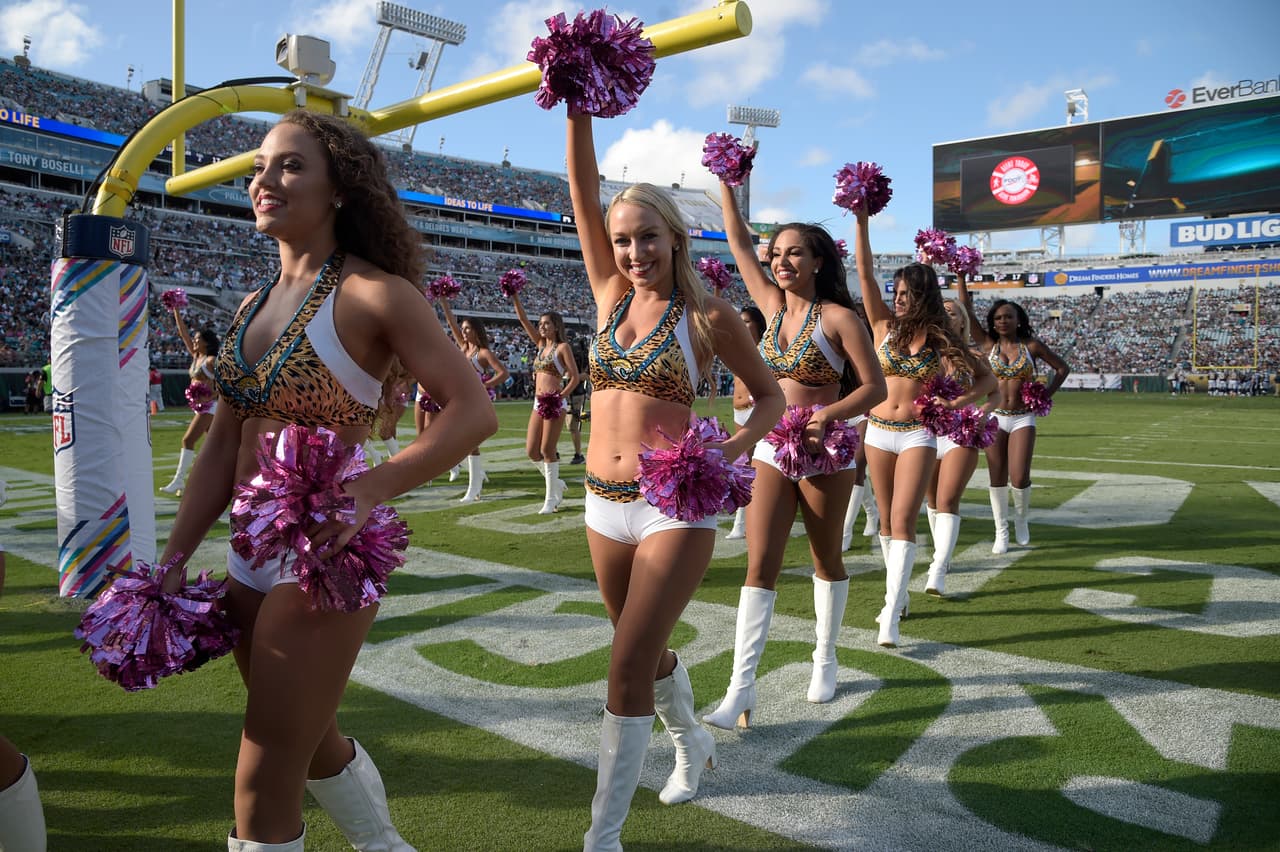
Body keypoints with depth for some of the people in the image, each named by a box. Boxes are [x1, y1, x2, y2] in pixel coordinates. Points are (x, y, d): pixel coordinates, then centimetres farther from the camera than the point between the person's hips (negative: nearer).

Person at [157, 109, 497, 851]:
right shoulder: (254, 305, 9)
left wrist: (372, 488, -33)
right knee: (312, 740, 24)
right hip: (251, 557, 8)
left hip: (326, 556, -8)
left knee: (264, 782, 1)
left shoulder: (373, 294, -13)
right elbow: (225, 446, 12)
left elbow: (474, 410, -21)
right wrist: (175, 557, 7)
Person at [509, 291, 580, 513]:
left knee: (547, 451, -5)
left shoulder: (563, 347, -4)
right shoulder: (541, 344, 14)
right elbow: (523, 320, 11)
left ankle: (551, 497, 4)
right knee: (532, 451, 5)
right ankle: (556, 483, 24)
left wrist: (560, 396, -20)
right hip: (538, 403, 7)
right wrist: (515, 297, 2)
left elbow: (575, 377, -9)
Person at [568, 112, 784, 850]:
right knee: (645, 649, 21)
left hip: (675, 506, -5)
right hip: (606, 505, 6)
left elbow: (771, 396, 1)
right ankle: (694, 742, 50)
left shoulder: (708, 315, -6)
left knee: (629, 663, -8)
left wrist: (732, 449, -17)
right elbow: (584, 190, -2)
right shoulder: (611, 293, 5)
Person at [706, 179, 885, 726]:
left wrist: (833, 412, -26)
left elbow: (875, 387, -9)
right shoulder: (773, 306, 7)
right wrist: (725, 183, 11)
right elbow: (738, 242, 11)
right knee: (760, 567, -3)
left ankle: (825, 661, 32)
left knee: (826, 561, 13)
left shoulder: (838, 317, -7)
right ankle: (741, 689, -4)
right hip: (771, 449, 4)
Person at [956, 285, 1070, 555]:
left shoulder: (1032, 346, 1)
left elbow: (1062, 368, 10)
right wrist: (961, 277, -7)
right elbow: (967, 308, -3)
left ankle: (1021, 518, 21)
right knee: (997, 479, 3)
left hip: (1023, 419, -1)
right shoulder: (988, 344, 2)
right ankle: (1001, 532, 15)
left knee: (1019, 478, -9)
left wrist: (1046, 395, 0)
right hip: (995, 418, 1)